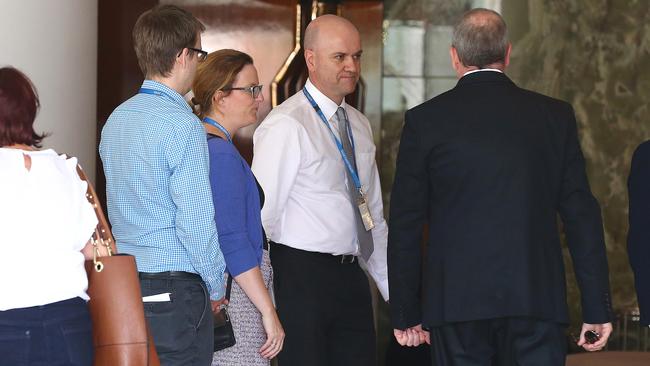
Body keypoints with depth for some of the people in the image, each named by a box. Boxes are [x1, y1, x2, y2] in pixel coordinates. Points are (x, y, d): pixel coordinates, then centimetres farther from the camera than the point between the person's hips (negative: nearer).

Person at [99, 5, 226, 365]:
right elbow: (196, 221, -16)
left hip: (124, 280, 8)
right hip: (175, 291, -8)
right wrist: (215, 287, -3)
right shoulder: (183, 125, -15)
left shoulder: (116, 120, 10)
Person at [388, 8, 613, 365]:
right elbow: (581, 215, 4)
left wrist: (405, 312, 10)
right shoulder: (555, 116, 4)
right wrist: (597, 308, 7)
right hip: (537, 297, 1)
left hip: (456, 300, -1)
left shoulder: (425, 120, 1)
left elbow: (405, 225, 3)